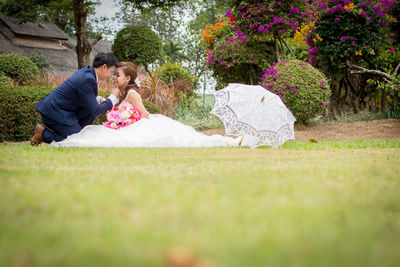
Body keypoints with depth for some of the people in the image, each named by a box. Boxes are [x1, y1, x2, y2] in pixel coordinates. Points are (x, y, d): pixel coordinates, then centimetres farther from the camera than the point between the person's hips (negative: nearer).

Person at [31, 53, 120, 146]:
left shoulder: (86, 71, 7)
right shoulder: (87, 79, -22)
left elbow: (87, 98, 24)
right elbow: (95, 111, -17)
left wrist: (100, 100, 6)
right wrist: (113, 98, -6)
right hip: (54, 113, -10)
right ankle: (44, 133, -2)